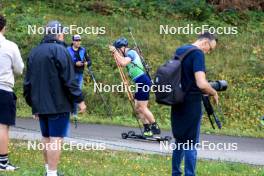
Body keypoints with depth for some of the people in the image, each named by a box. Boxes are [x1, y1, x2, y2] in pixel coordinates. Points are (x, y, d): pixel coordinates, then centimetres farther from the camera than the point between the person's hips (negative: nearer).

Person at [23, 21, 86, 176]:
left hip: (41, 105, 7)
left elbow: (28, 81, 18)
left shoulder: (34, 52, 14)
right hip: (58, 104, -7)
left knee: (46, 137, 16)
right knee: (56, 139, -8)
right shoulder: (60, 50, -10)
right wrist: (79, 99, -9)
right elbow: (69, 80, -15)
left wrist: (33, 103, 24)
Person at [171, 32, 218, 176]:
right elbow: (201, 84, -25)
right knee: (191, 144, -2)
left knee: (179, 141, 17)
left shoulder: (179, 50, 11)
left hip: (177, 103, 8)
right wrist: (214, 93, -7)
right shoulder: (198, 53, -16)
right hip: (191, 104, -8)